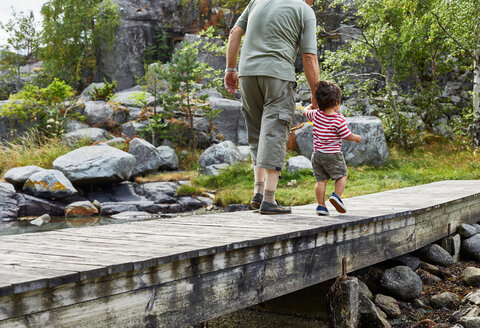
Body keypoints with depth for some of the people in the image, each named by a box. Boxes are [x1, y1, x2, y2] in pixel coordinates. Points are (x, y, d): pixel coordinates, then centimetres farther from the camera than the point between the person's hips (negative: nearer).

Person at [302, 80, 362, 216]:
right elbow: (348, 136, -8)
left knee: (321, 180, 6)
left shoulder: (316, 114, 0)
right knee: (341, 176, 13)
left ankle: (321, 205, 3)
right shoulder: (339, 119, -13)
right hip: (333, 154, -4)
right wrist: (357, 138, 13)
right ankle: (337, 195, -8)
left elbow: (305, 111, 21)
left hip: (317, 154, 4)